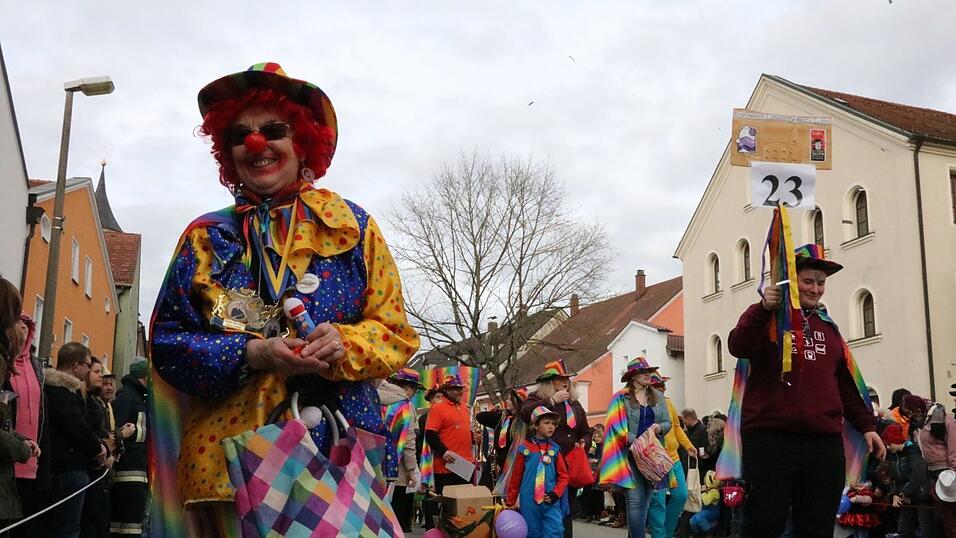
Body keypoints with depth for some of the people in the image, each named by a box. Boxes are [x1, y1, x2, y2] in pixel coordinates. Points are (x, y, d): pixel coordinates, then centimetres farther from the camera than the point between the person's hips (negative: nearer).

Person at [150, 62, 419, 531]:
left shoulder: (351, 227, 5)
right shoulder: (206, 238, 7)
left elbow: (395, 333, 4)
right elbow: (168, 342, 3)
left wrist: (343, 345, -17)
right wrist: (252, 354, -14)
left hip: (338, 447, 0)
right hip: (229, 453, 1)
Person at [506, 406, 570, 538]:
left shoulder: (555, 449, 3)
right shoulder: (524, 448, 0)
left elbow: (563, 475, 6)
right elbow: (516, 476, 6)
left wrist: (556, 493, -9)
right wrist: (510, 501, 9)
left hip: (550, 502, 0)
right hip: (529, 502, 0)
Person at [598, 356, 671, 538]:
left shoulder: (658, 396, 13)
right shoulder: (621, 398, -2)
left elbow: (668, 422, 13)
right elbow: (616, 427, -9)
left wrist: (660, 427, -10)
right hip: (631, 454, -5)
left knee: (645, 501, 9)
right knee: (636, 500, -11)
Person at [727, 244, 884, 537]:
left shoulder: (827, 326, 20)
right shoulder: (765, 316, 4)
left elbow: (845, 382, 23)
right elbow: (738, 347, -17)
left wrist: (866, 425, 18)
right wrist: (764, 308, -27)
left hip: (825, 441, 5)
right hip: (771, 437, -5)